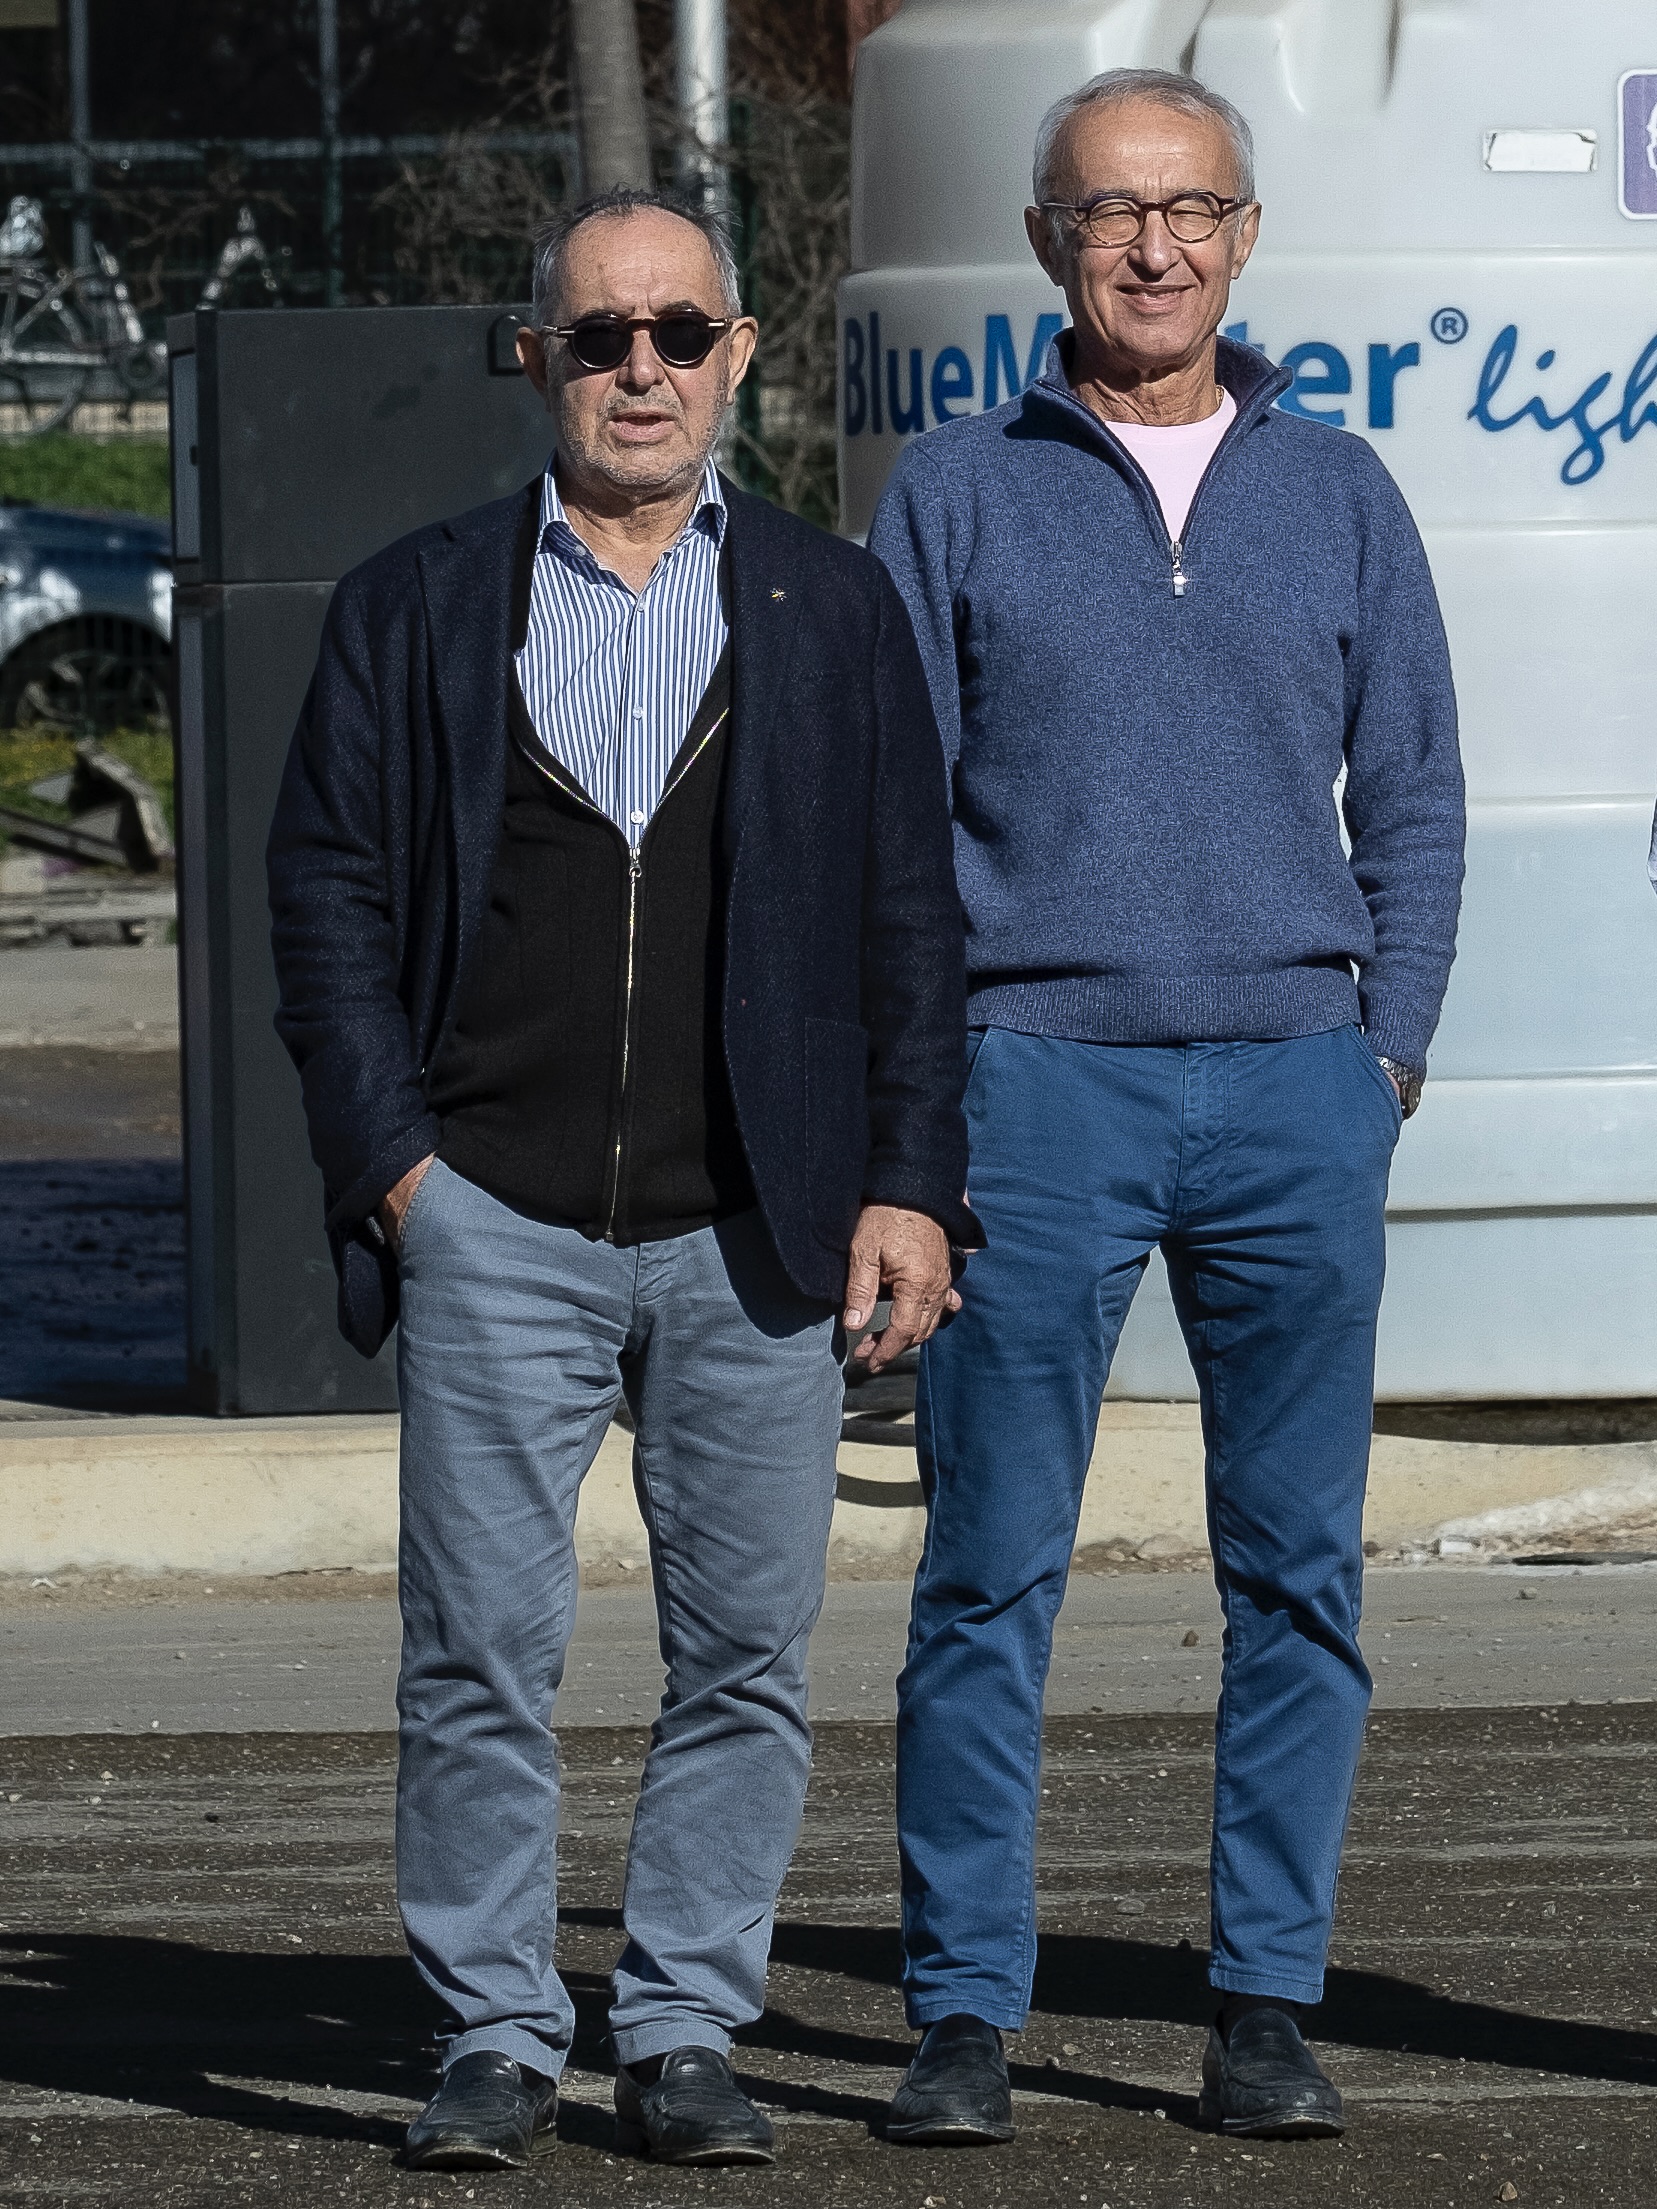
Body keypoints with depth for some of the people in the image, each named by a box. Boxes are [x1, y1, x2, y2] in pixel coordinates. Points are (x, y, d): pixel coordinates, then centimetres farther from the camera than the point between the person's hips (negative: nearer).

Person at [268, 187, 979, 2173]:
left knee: (744, 1652, 2)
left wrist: (909, 1185, 1)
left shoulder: (834, 610, 10)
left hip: (755, 1239, 1)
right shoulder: (414, 611, 8)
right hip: (497, 1227, -1)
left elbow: (910, 914, 9)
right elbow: (327, 891, 7)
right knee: (479, 1653, -3)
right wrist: (390, 1159, -3)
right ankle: (495, 2038, 6)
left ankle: (684, 2038, 10)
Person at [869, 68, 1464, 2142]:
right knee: (990, 1566, -4)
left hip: (1293, 1080, 2)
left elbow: (1412, 801, 13)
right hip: (1038, 1077, -2)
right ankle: (963, 2012, 0)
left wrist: (1387, 1055, 2)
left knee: (1298, 1569, 1)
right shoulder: (957, 494, 6)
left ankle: (1266, 2004, 7)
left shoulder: (1337, 496, 11)